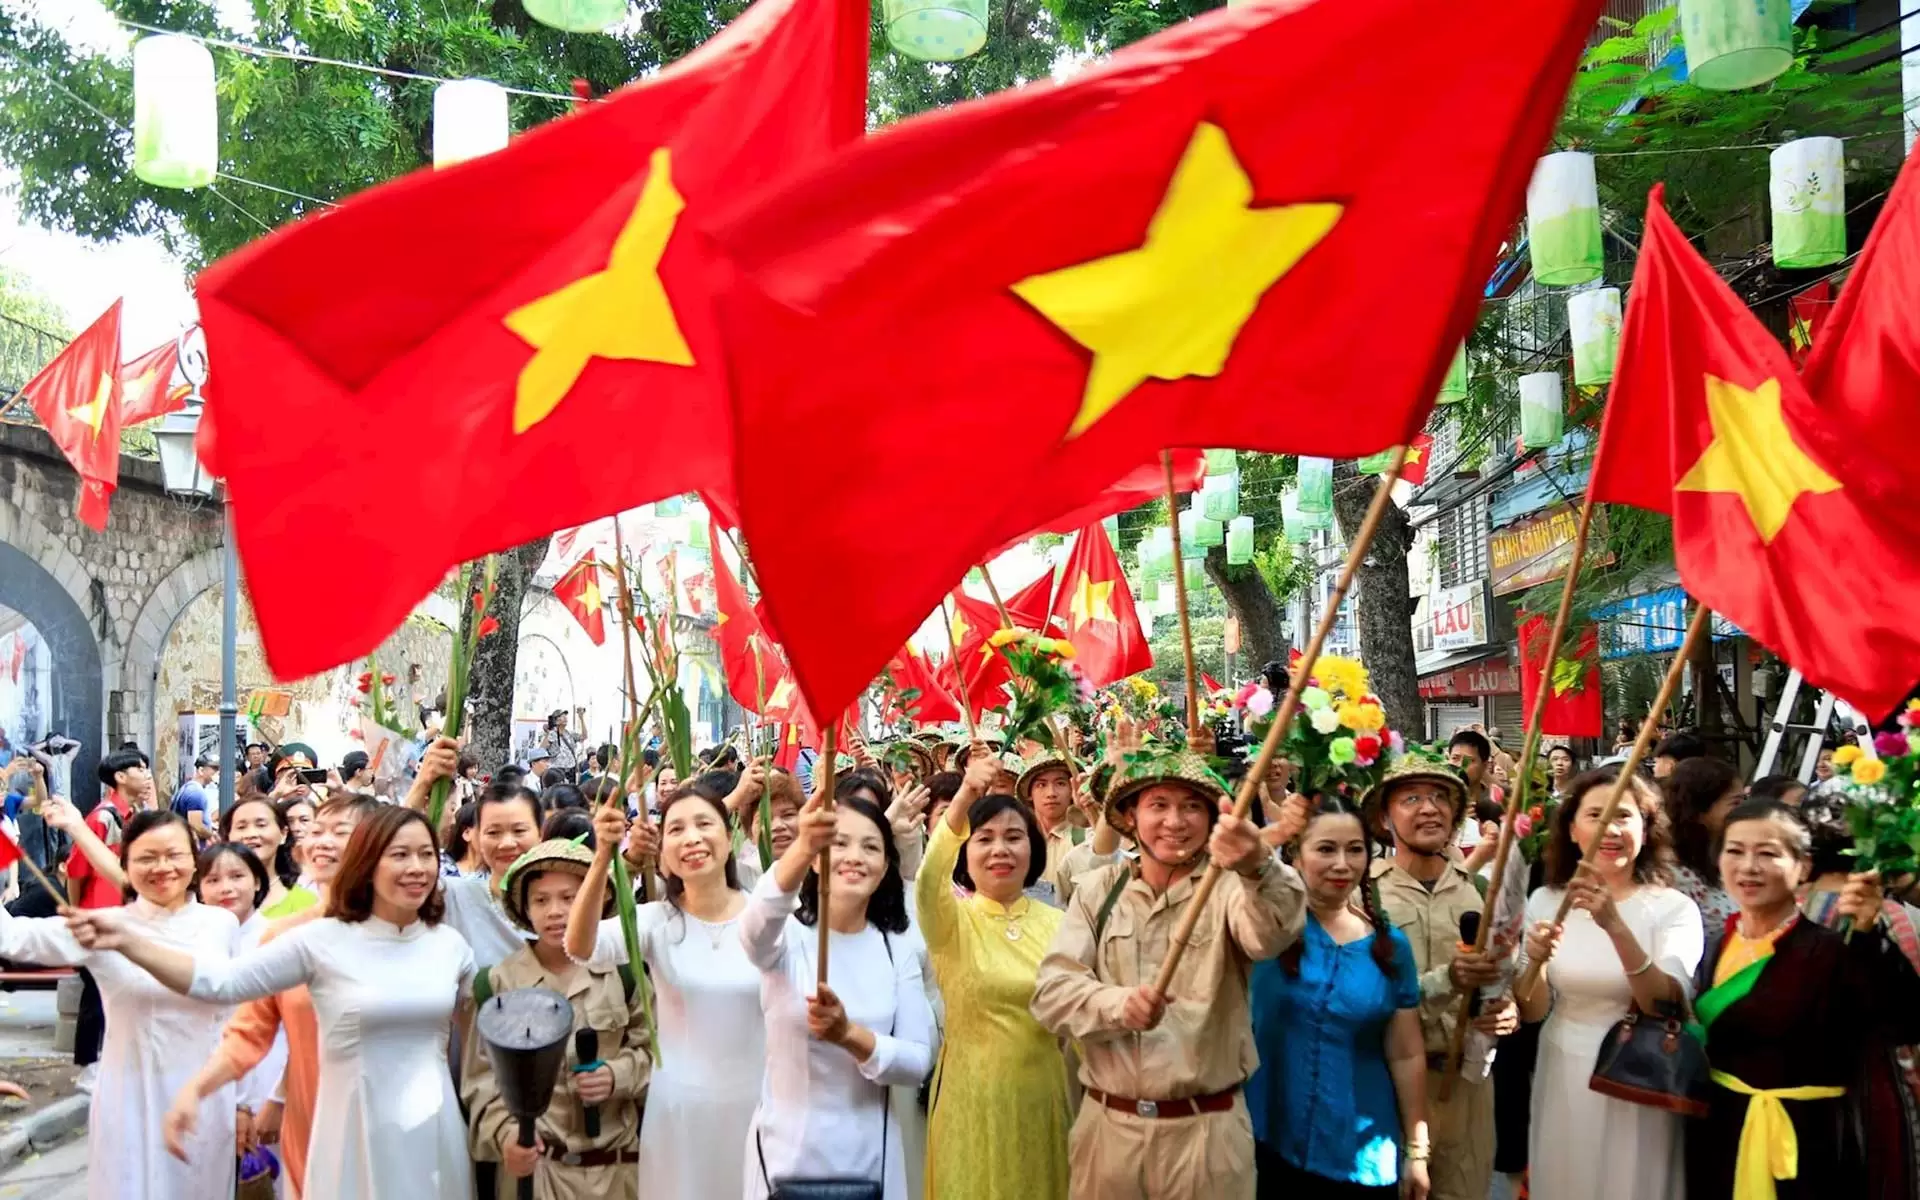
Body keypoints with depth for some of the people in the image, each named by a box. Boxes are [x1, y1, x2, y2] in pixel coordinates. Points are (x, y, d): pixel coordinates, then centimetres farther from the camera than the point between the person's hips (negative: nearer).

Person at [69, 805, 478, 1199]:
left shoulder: (451, 944, 1)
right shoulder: (321, 941, -8)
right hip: (357, 1131, -2)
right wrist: (126, 940, -20)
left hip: (434, 1133, 3)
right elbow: (222, 981, -10)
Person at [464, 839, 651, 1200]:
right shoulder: (497, 982, 0)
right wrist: (504, 1133, -16)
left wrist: (619, 1076, -13)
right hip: (533, 1164, -1)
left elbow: (652, 1049, 6)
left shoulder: (621, 973, 1)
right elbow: (482, 1075, -1)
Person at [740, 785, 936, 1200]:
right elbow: (754, 931, -33)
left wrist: (850, 1034, -24)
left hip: (869, 1154, 2)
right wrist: (803, 849, -52)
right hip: (786, 1151, -2)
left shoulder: (899, 950, 1)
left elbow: (918, 1062, -4)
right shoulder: (788, 935, -8)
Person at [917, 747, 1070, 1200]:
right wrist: (962, 801, -45)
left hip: (1042, 1097, 2)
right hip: (973, 1098, -2)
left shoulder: (1057, 922, 3)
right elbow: (927, 883, -30)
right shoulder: (951, 920, -6)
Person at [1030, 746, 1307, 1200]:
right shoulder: (1098, 889, 3)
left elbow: (1273, 933, -28)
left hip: (1207, 1129, -2)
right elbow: (1051, 992, -4)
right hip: (1107, 1125, 2)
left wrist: (1259, 868, -49)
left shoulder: (1229, 886, -6)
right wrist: (1116, 1004, -24)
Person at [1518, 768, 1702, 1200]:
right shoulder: (1546, 901, -2)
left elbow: (1666, 1006, -24)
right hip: (1563, 1081, 3)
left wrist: (1615, 925, -36)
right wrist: (1535, 962, -23)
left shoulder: (1674, 908, -11)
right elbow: (1534, 1012, -1)